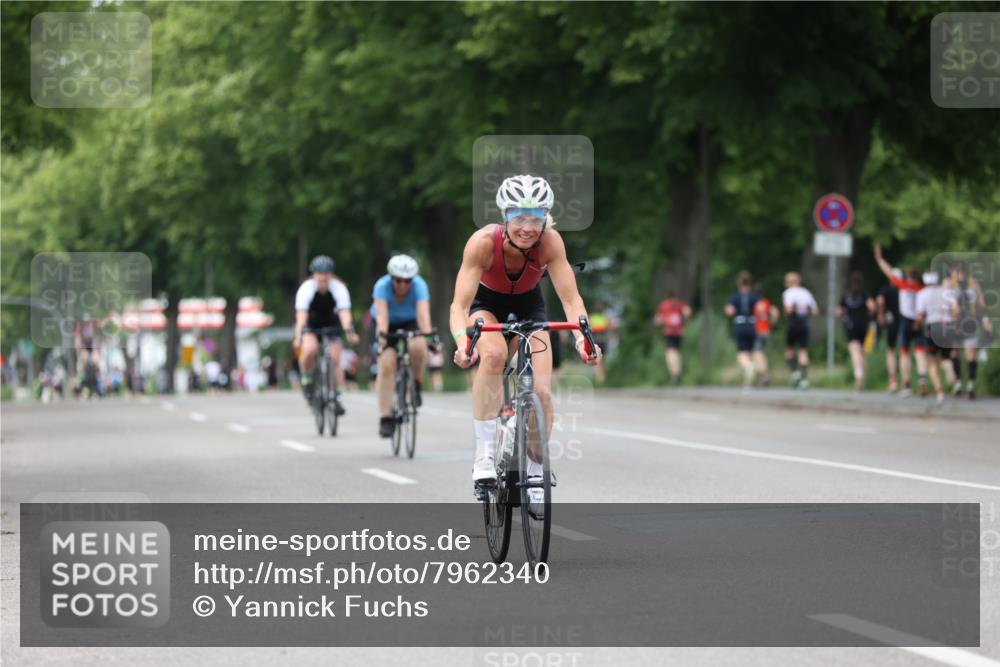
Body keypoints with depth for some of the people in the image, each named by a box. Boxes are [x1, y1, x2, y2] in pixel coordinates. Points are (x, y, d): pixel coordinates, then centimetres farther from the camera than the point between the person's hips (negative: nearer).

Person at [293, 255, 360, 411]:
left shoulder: (339, 288, -24)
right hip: (311, 325, -1)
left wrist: (349, 332, -52)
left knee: (335, 360, -12)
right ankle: (306, 380, -5)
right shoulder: (306, 288, -26)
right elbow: (301, 316, -35)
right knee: (310, 349, -30)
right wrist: (298, 336, -50)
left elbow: (344, 312, -35)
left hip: (332, 325, 1)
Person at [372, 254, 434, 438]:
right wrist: (382, 335, -58)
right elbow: (381, 314, -40)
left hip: (410, 323, 1)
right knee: (387, 364, -22)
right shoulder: (382, 286, -29)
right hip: (388, 326, -1)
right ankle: (385, 418, -19)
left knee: (418, 346, -33)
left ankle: (416, 385, -6)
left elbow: (423, 314, -40)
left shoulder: (419, 286, -28)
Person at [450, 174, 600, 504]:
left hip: (528, 304, 2)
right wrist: (462, 341, -57)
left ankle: (534, 476, 8)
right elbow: (460, 304, -38)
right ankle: (484, 457, -28)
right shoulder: (483, 242, -35)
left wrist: (582, 338, -50)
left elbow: (571, 298, -31)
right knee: (494, 353, -35)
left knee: (541, 391, -14)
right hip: (486, 303, -2)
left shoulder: (550, 241, -31)